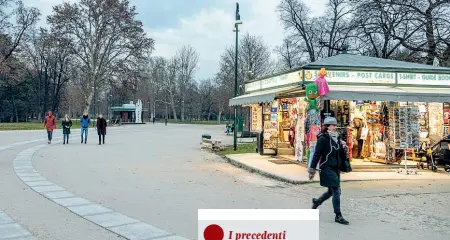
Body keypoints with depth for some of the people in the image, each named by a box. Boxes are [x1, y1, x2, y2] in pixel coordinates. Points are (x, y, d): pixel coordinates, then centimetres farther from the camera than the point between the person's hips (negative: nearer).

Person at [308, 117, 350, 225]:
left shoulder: (337, 138, 10)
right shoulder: (323, 139, -11)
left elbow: (341, 155, 15)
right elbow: (317, 155, -12)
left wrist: (343, 148, -5)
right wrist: (312, 170, -11)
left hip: (336, 169, 8)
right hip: (327, 168, -8)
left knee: (332, 191, 17)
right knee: (336, 191, -9)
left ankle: (317, 201, 42)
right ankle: (338, 216, 1)